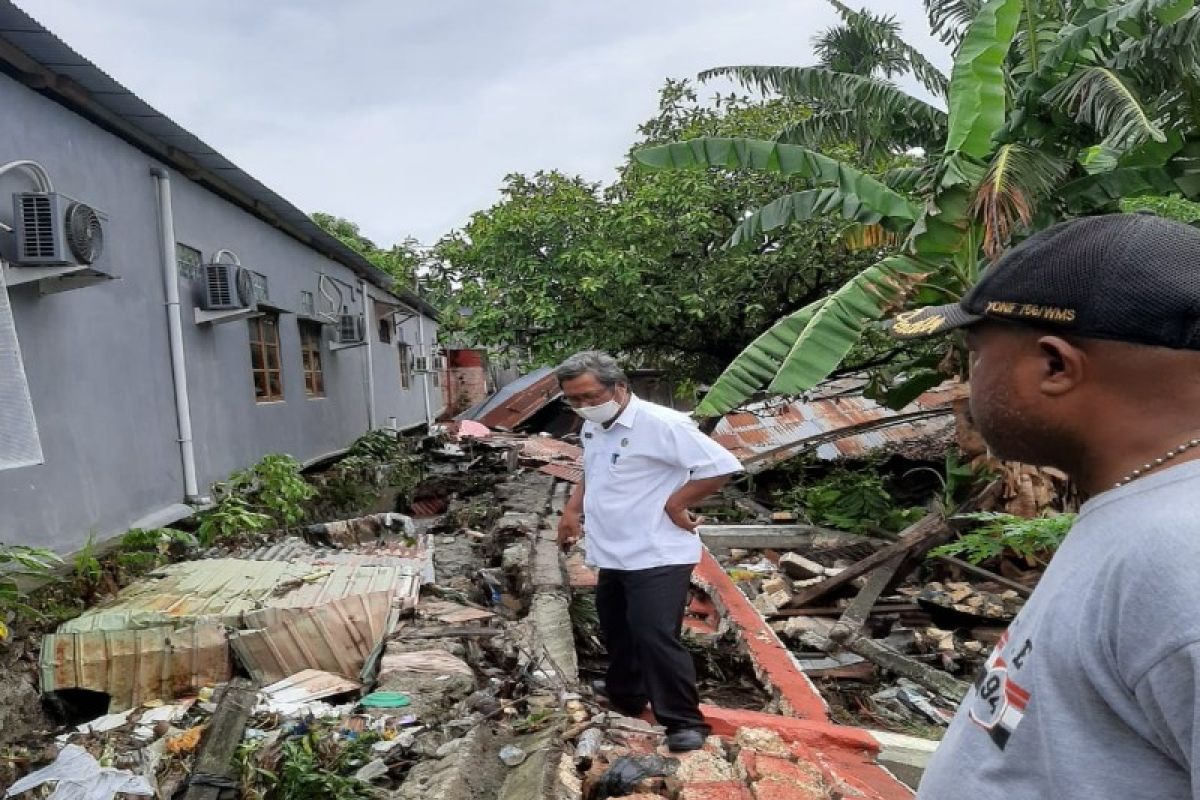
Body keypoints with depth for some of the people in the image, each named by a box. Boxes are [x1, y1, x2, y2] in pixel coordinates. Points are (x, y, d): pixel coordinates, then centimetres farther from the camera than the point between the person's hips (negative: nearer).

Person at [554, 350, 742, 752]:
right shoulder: (592, 429, 7)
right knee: (617, 632, 23)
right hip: (613, 555, 9)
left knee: (656, 636, -12)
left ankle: (686, 722, 4)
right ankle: (625, 696, 45)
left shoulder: (660, 424, -21)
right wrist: (572, 511, 9)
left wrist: (675, 503, -18)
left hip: (657, 556, -9)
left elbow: (722, 465, -23)